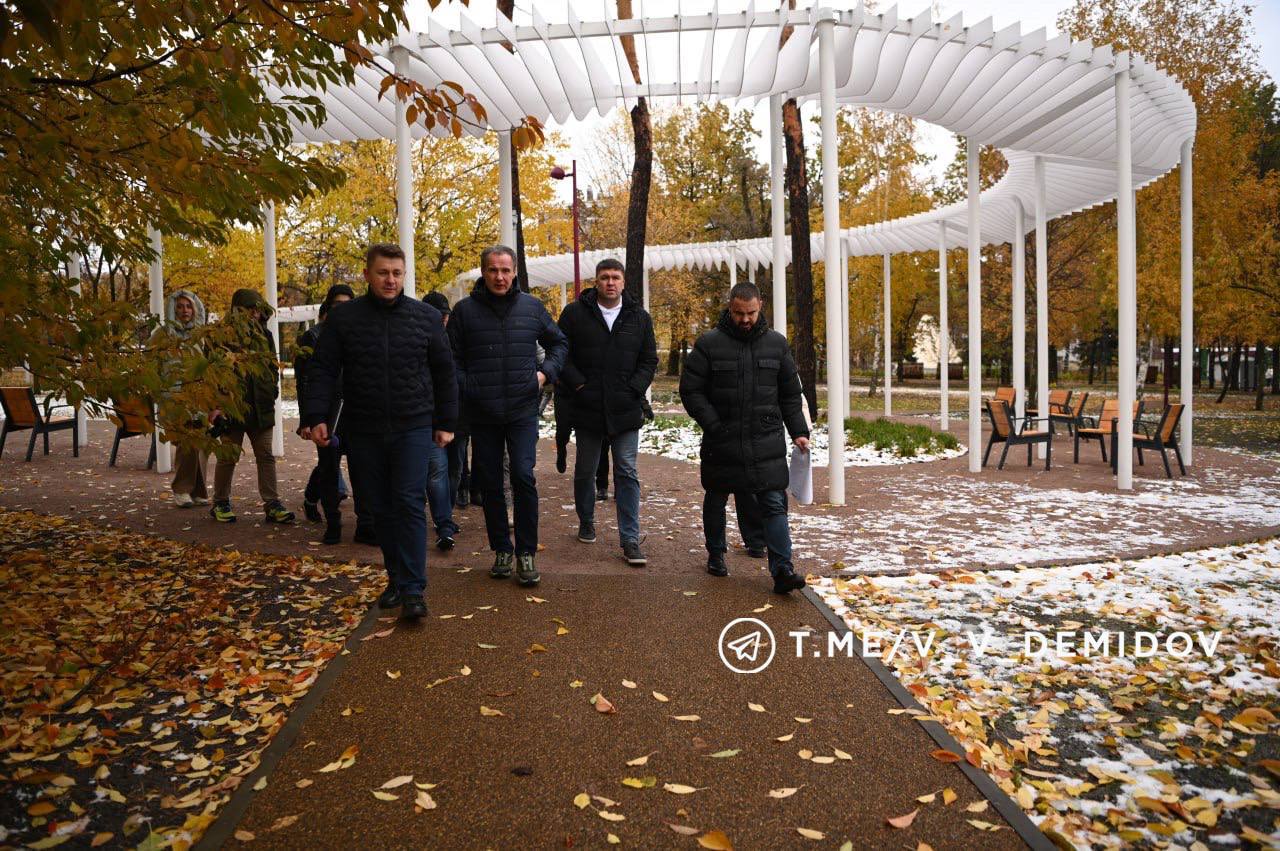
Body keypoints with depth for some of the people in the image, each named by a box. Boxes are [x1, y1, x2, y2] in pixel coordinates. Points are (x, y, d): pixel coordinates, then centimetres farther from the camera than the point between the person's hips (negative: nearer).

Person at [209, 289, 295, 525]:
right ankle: (220, 504, 19)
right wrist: (214, 406, -11)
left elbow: (273, 367, 22)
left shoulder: (264, 335, 12)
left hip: (260, 407, 5)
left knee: (266, 456, 2)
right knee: (228, 457, 4)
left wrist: (271, 394, 12)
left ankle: (272, 505, 3)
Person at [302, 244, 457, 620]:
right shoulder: (343, 317, 3)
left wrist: (445, 422, 6)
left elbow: (444, 372, 8)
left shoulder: (426, 316, 3)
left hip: (413, 428, -2)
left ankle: (413, 589, -7)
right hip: (363, 432, 2)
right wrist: (315, 416, -9)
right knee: (380, 508, 9)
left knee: (410, 503, -10)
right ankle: (396, 579, 23)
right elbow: (322, 369, 2)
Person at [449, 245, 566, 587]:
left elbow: (558, 343, 19)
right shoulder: (465, 310, 2)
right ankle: (501, 550, 23)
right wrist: (466, 390, -7)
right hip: (482, 414, 1)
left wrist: (546, 372, 3)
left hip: (523, 411, -1)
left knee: (523, 476, -11)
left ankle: (526, 553, 2)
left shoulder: (532, 307, 6)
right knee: (490, 484, 8)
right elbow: (453, 359, 6)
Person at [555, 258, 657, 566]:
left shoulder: (640, 318, 6)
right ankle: (586, 523, 35)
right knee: (585, 470, 13)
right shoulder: (575, 313, 1)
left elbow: (649, 360, 9)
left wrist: (633, 389, -5)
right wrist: (577, 384, -8)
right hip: (587, 408, 0)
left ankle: (630, 539, 2)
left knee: (627, 473, -2)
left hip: (626, 410, 0)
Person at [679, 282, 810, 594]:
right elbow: (690, 390, -4)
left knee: (774, 505, -5)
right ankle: (715, 555, 36)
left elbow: (790, 393, 12)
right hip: (721, 444, -1)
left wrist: (799, 431, 5)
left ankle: (782, 570, -4)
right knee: (716, 501, 15)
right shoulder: (709, 344, -4)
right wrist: (713, 426, -12)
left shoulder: (776, 343, 6)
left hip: (767, 442, 1)